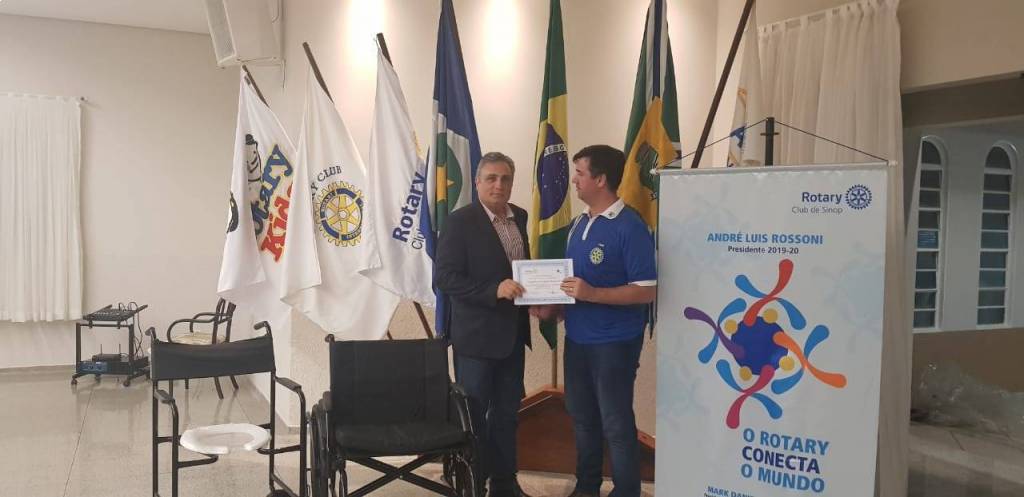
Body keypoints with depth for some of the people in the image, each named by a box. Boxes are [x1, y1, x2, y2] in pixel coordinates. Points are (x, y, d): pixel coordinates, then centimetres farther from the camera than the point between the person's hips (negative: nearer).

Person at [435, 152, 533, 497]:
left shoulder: (519, 217, 7)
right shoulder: (460, 222, -13)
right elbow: (444, 277, -18)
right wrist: (495, 290, -26)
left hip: (513, 333, 6)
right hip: (476, 336, -6)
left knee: (507, 412, 16)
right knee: (473, 414, 7)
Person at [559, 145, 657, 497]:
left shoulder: (630, 227, -16)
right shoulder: (580, 224, 8)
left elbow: (647, 291, -19)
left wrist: (592, 294, -26)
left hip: (614, 342, -8)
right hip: (577, 338, 8)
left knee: (616, 423, 4)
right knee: (582, 416, 18)